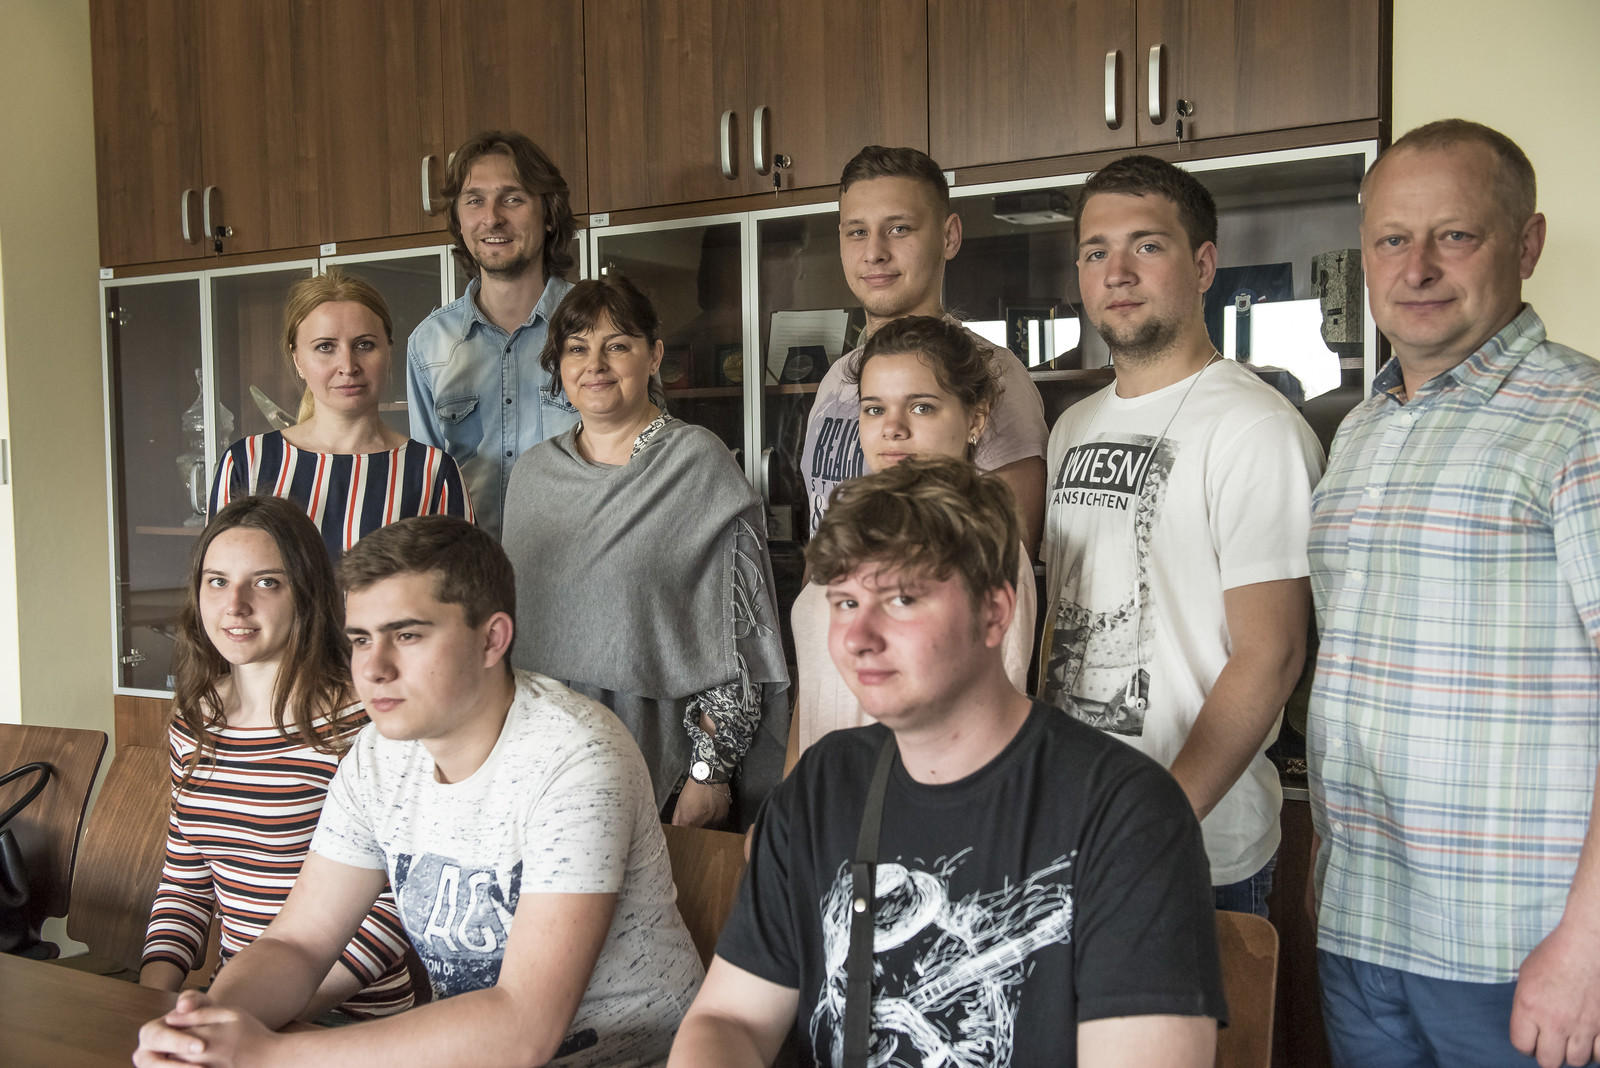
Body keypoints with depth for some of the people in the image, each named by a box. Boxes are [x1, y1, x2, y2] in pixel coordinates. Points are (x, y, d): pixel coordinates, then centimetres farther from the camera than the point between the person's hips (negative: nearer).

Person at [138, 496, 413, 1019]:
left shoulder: (360, 721, -14)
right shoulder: (194, 722, 9)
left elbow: (394, 899, -12)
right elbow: (184, 883, 17)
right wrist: (154, 996, 1)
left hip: (349, 1018, -6)